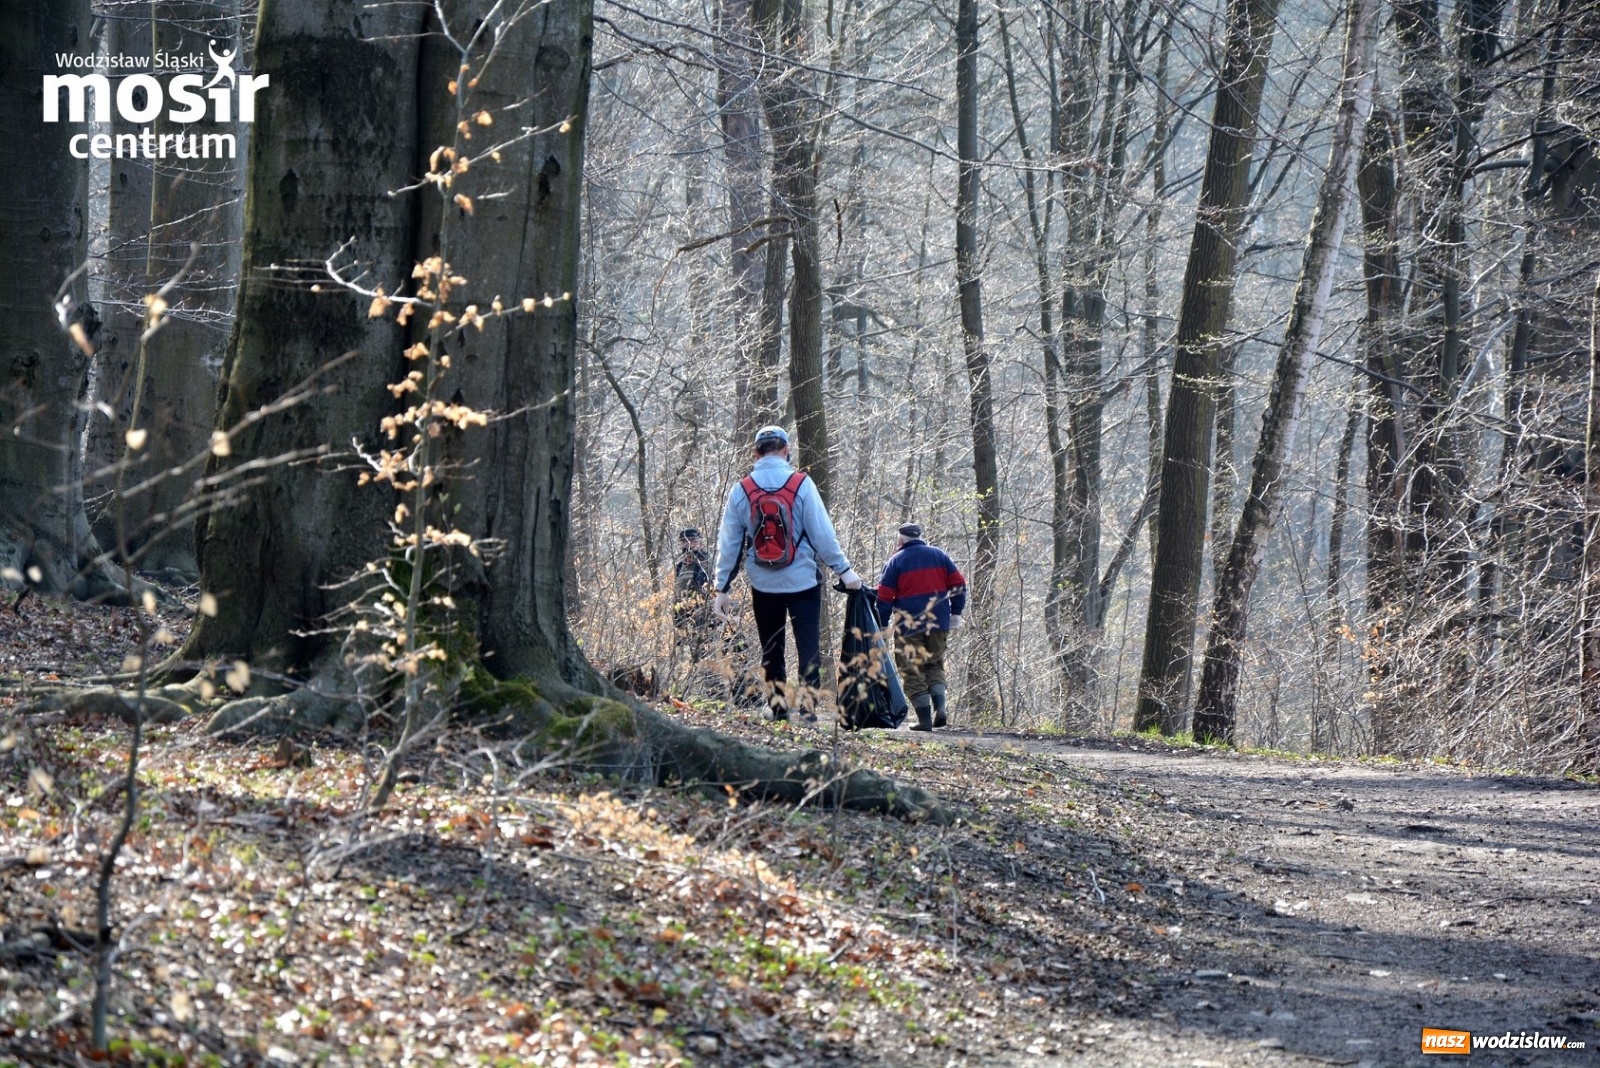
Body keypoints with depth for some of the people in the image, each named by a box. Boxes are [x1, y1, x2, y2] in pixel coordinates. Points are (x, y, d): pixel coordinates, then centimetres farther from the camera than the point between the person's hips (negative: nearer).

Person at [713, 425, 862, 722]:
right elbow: (822, 533, -6)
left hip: (764, 585, 2)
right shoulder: (801, 484, -7)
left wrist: (722, 588, 10)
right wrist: (844, 570, 3)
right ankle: (807, 707, -10)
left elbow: (728, 543, 4)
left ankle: (778, 710, 10)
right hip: (802, 581, -2)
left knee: (771, 651, 12)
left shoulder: (741, 490, 0)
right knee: (808, 647, 0)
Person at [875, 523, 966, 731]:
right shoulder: (939, 556, 9)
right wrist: (956, 613, 12)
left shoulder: (896, 561, 0)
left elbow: (884, 596, -4)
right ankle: (940, 709, -3)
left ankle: (925, 719, -4)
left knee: (912, 671, 3)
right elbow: (958, 584, 6)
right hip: (939, 623, 4)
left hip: (908, 626, -4)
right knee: (934, 666, 18)